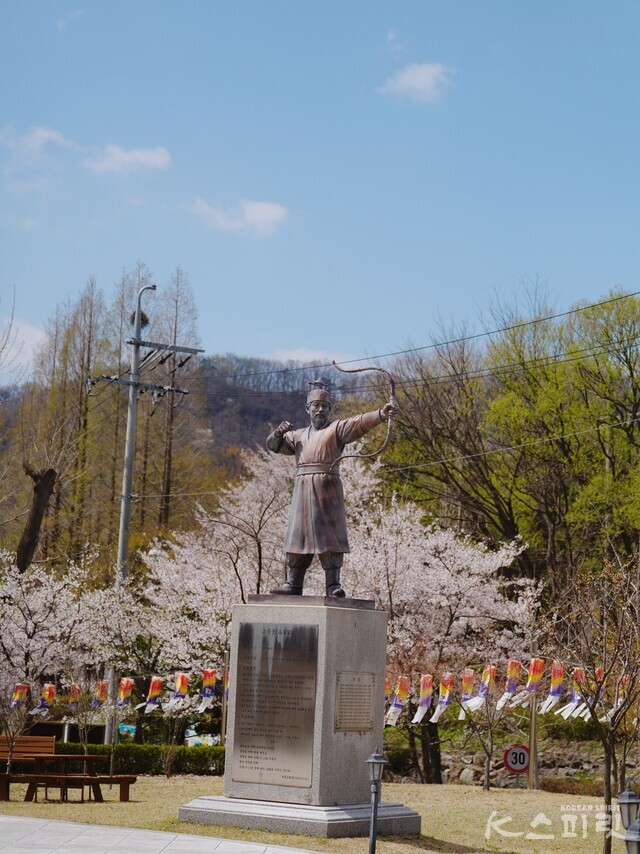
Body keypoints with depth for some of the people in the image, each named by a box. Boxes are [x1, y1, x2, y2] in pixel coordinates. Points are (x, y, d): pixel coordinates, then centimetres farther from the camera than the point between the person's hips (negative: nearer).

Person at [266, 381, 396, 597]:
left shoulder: (336, 429, 6)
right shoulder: (298, 436, 22)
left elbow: (359, 423, -11)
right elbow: (273, 445, 22)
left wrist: (381, 414, -29)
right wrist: (279, 432, -1)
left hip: (327, 489, -5)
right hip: (302, 490, 5)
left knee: (329, 536, -11)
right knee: (299, 536, 5)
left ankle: (333, 585, -12)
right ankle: (293, 584, 10)